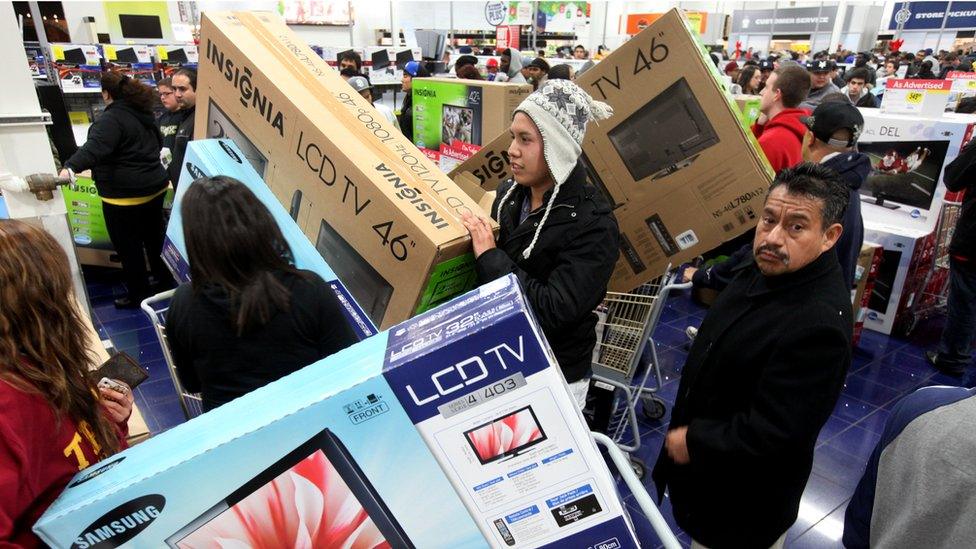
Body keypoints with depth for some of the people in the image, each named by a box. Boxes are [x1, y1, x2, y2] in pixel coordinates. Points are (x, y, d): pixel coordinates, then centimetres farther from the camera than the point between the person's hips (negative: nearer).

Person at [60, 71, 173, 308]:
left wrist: (70, 168, -46)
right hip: (155, 186, 9)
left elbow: (95, 147, -34)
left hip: (126, 194, -9)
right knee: (154, 236, 21)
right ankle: (165, 280, 32)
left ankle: (137, 293, 16)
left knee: (128, 245, 5)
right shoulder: (143, 112, 10)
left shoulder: (112, 118, -17)